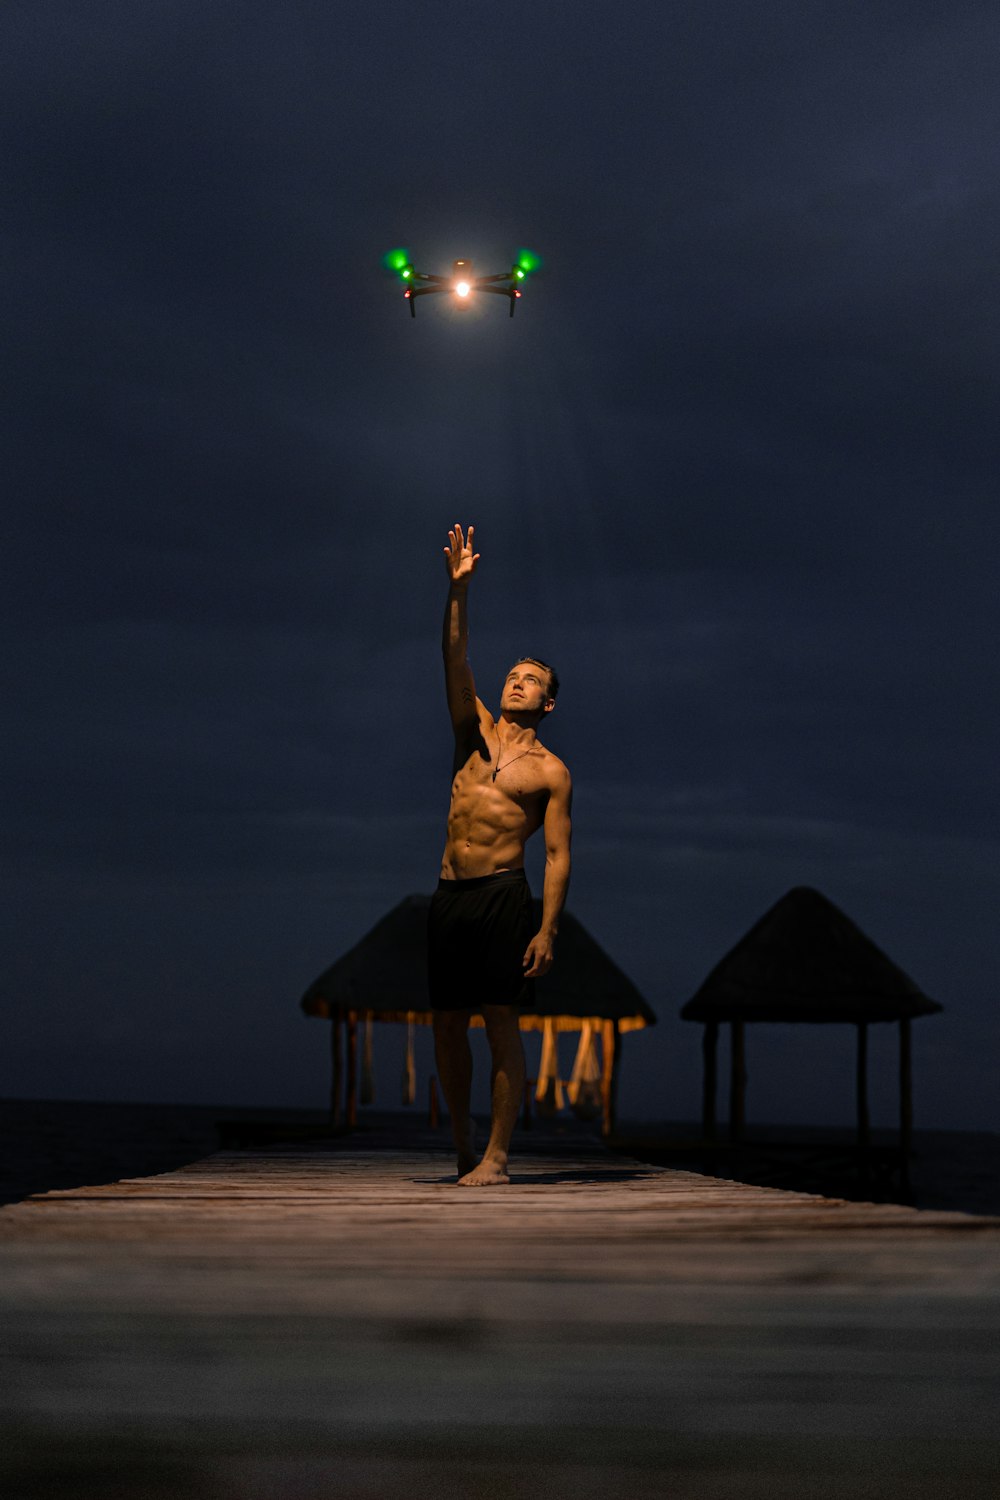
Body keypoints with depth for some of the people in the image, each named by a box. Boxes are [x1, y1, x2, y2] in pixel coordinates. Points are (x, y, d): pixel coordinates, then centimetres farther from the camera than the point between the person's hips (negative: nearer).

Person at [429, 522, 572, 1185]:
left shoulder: (550, 771, 4)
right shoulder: (476, 731, 15)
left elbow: (558, 856, -1)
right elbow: (456, 660, 2)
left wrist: (547, 931, -12)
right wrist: (459, 589, -10)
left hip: (503, 895, -4)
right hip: (450, 896, 4)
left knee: (502, 1022, -7)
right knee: (448, 1025, 6)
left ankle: (496, 1155, -5)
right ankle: (464, 1137, 20)